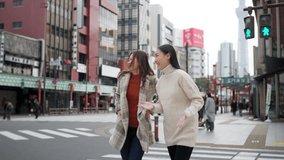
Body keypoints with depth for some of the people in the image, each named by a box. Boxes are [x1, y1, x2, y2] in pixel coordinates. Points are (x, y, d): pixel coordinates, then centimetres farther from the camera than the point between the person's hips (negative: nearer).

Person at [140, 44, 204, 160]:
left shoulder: (180, 75, -14)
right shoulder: (160, 80, 8)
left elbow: (198, 100, -13)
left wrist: (186, 114, -30)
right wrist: (153, 107, -8)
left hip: (185, 131, -7)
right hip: (170, 132, 7)